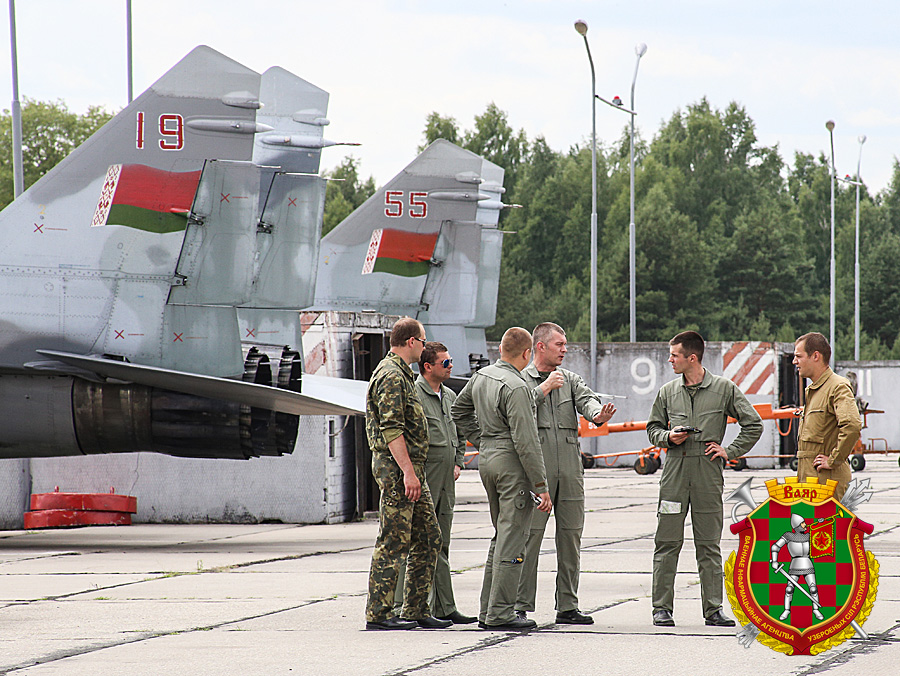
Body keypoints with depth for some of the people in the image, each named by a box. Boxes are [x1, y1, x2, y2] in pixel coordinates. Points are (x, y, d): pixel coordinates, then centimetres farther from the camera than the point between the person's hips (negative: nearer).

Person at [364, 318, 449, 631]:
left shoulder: (400, 374, 21)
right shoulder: (391, 376, -13)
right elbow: (391, 429, -21)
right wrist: (407, 472, -24)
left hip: (411, 470, 11)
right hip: (397, 467, -11)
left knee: (428, 538, 10)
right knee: (393, 543, -8)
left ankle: (416, 610, 12)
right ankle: (378, 613, -6)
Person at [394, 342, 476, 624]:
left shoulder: (449, 396, 17)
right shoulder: (413, 394, -9)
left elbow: (459, 434, 29)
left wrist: (458, 463, 16)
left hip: (446, 478, 8)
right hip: (423, 475, -8)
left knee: (440, 544, 10)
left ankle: (444, 608, 12)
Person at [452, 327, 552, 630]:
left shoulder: (481, 376, 9)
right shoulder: (515, 387, -17)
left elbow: (459, 411, 26)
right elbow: (525, 440, -20)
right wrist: (541, 485, -17)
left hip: (487, 459, 9)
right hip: (512, 462, -9)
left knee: (500, 536, 17)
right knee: (511, 540, -5)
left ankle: (487, 611, 17)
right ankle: (500, 613, -6)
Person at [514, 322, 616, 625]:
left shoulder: (570, 380, 15)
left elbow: (587, 399, -3)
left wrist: (597, 415, -25)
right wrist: (544, 389, -15)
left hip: (570, 471, 5)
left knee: (571, 537, 5)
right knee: (529, 536, -7)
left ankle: (567, 606, 11)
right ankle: (520, 605, -4)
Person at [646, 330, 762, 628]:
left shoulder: (724, 389, 2)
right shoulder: (668, 392, 9)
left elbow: (753, 424, 7)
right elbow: (653, 428, 18)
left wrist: (729, 452, 0)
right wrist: (669, 437, -3)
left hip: (708, 472, -2)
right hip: (674, 473, 2)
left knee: (709, 545, 3)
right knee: (667, 542, -1)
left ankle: (713, 609, 6)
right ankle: (662, 607, 4)